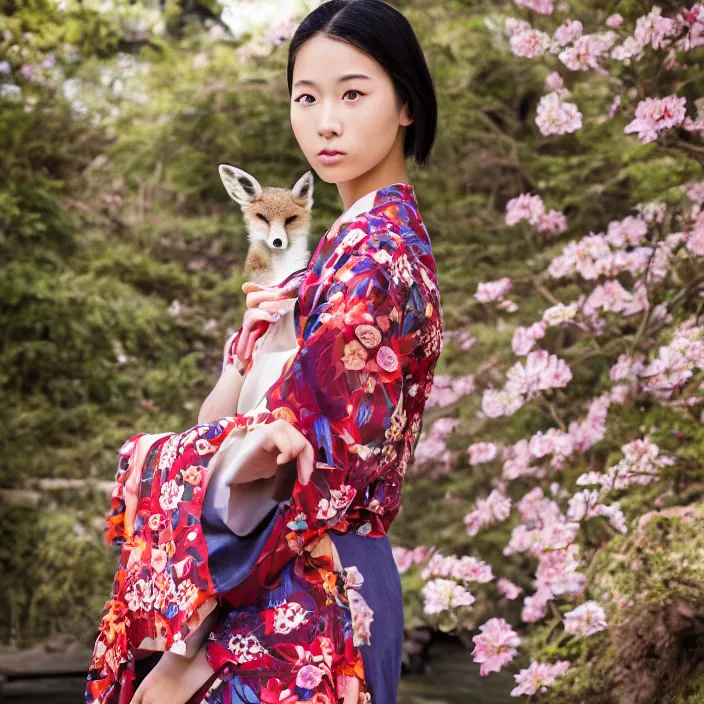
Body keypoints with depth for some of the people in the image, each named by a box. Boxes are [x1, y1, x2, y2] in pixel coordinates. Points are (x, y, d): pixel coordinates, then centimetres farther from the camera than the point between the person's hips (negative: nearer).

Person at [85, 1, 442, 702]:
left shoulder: (369, 245, -15)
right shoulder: (384, 233, 14)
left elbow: (282, 453, -19)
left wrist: (184, 647, -16)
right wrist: (249, 346, -12)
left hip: (306, 598, -9)